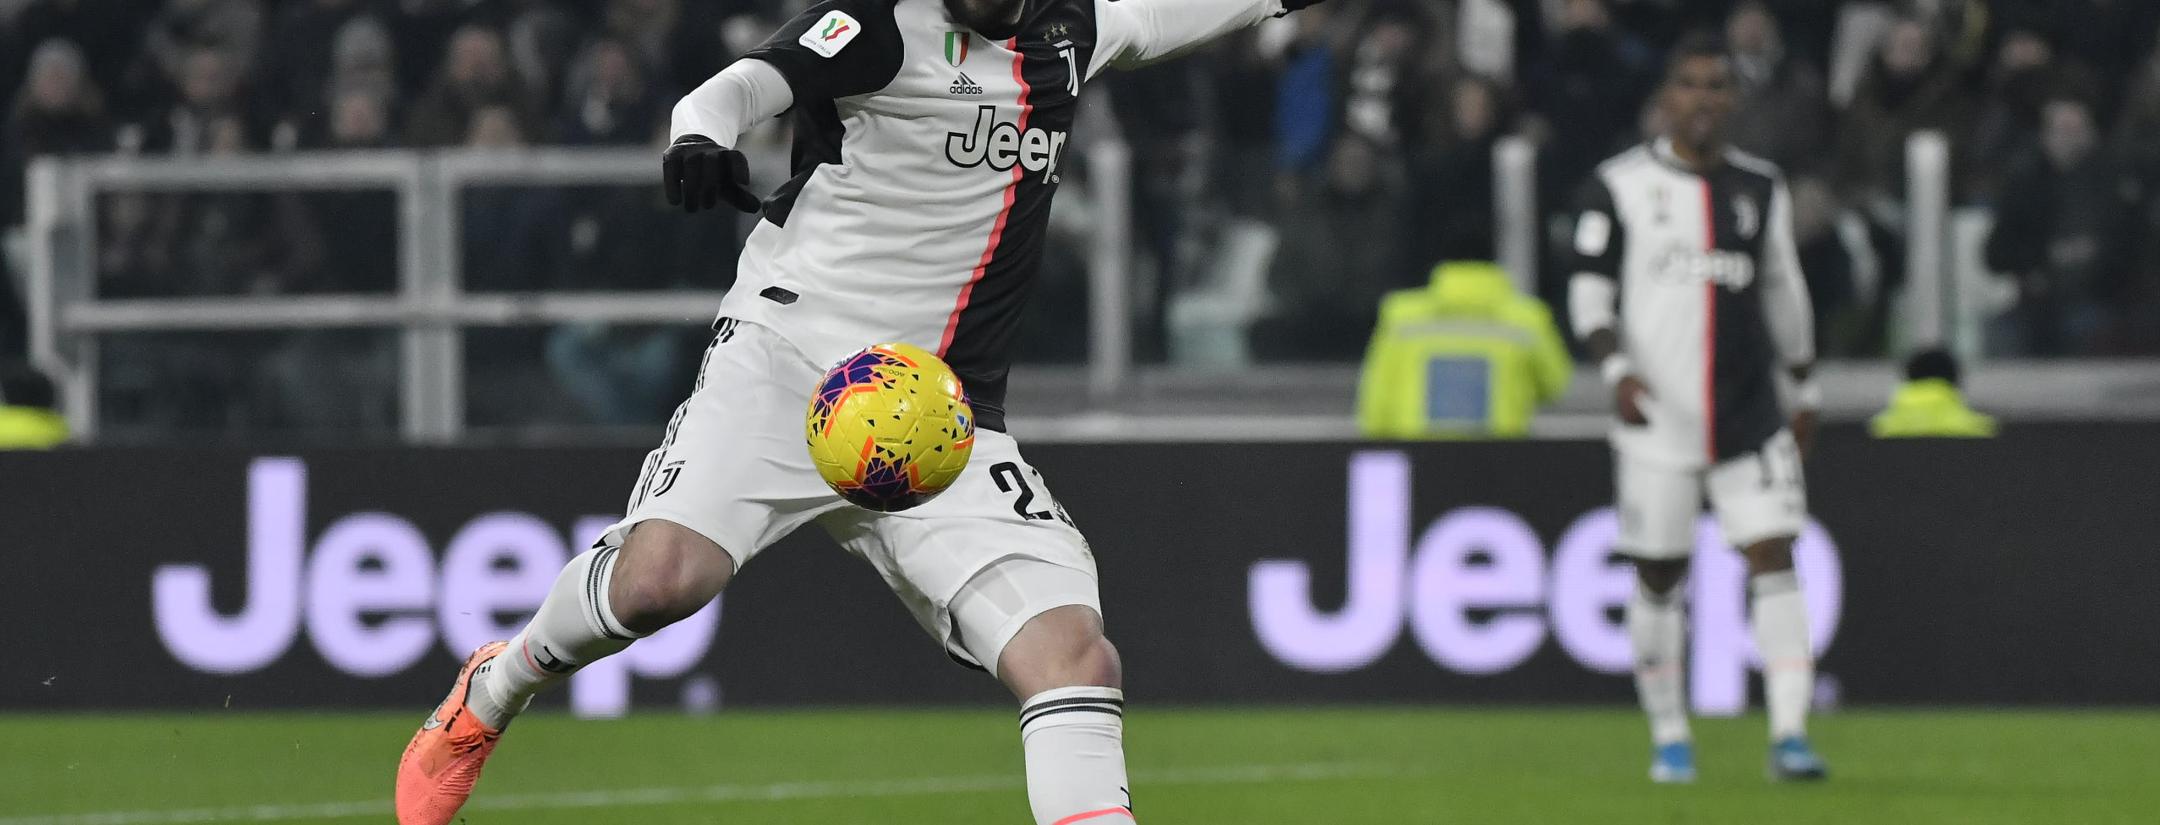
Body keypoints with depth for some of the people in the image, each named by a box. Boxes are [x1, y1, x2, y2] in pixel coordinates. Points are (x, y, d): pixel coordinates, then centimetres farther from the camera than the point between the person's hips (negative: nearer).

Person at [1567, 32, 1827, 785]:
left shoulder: (1762, 188, 10)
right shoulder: (1621, 185, 0)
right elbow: (1589, 290, -1)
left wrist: (1806, 390, 22)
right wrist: (1615, 368, -17)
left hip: (1752, 424, 2)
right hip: (1658, 419, -2)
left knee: (1774, 561, -10)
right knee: (1659, 580, 4)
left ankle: (1789, 736, -12)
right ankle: (1668, 737, 19)